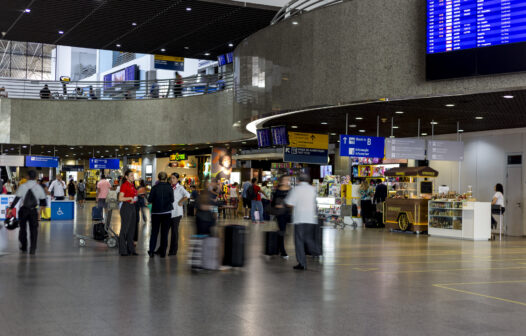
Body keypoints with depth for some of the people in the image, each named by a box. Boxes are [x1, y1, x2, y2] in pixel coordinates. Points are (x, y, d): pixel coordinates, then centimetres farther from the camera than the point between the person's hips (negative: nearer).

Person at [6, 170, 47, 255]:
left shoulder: (22, 186, -5)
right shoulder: (39, 188, 1)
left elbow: (16, 199, -9)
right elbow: (43, 202, 6)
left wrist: (10, 208, -4)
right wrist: (40, 211, 18)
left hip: (23, 210, 0)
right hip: (33, 211, 0)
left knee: (23, 228, 15)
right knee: (33, 229, 5)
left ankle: (24, 247, 24)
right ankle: (32, 249, -2)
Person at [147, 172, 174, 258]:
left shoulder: (155, 187, -6)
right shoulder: (169, 187, -6)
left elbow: (149, 200, -6)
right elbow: (172, 200, -6)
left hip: (156, 212, 0)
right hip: (167, 212, 0)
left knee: (154, 232, 9)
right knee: (165, 232, 7)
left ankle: (151, 251, 3)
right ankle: (163, 252, 8)